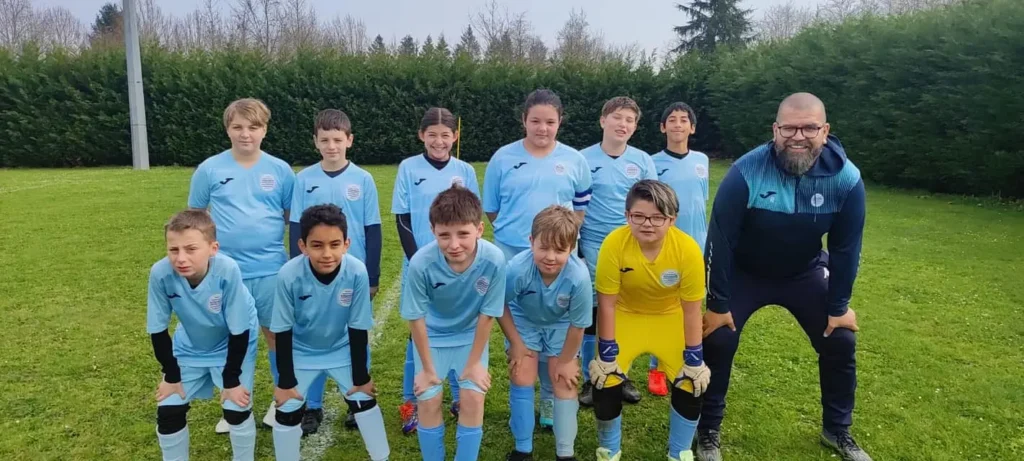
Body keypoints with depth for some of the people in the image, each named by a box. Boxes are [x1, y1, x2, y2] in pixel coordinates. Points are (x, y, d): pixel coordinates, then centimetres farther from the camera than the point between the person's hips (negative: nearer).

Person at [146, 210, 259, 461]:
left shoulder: (228, 271, -38)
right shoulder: (160, 273, -31)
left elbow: (238, 331, -24)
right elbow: (157, 330, -13)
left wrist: (231, 380, -15)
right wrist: (172, 376, -5)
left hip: (234, 345, -2)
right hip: (189, 347, 3)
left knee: (237, 409, -8)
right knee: (168, 412, 1)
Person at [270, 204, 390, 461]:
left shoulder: (357, 272, -31)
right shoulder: (289, 275, -32)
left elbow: (358, 329, -17)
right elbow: (283, 331, -17)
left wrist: (360, 377, -8)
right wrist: (286, 381, -9)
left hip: (342, 349, 1)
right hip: (301, 352, 0)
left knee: (364, 399, 6)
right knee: (287, 410, 0)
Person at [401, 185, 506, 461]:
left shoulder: (494, 260, -33)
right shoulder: (421, 263, -34)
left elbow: (486, 315, -17)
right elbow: (416, 318, -18)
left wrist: (474, 362, -8)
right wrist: (427, 368, -7)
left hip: (471, 334, 1)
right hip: (432, 334, 0)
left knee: (473, 397, -7)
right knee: (428, 400, -3)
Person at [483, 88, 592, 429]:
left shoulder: (574, 160, 4)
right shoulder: (503, 158, 1)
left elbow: (583, 208, 10)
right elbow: (491, 210, 7)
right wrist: (515, 229, 0)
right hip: (511, 256, 0)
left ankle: (551, 397, 26)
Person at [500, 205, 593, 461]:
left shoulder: (579, 276, -39)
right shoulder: (517, 269, -39)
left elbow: (577, 324, -20)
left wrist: (565, 360, -7)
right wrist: (515, 343, -7)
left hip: (560, 325, 0)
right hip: (524, 320, 0)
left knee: (564, 381, 0)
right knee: (522, 379, -3)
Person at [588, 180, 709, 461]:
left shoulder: (687, 249, -28)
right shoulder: (614, 244, -30)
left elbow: (691, 309, -15)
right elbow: (607, 304, -20)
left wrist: (694, 360, -11)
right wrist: (606, 354, -16)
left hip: (671, 318, 1)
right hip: (625, 315, -1)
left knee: (691, 384, -7)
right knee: (605, 381, -11)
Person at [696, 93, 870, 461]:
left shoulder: (846, 178, -20)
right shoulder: (746, 172, -29)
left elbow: (846, 247, -7)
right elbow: (720, 241, -22)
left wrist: (839, 306, -2)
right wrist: (718, 304, -17)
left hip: (806, 273, 3)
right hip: (744, 273, -3)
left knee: (841, 342, 5)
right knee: (718, 343, -10)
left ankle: (837, 430, 30)